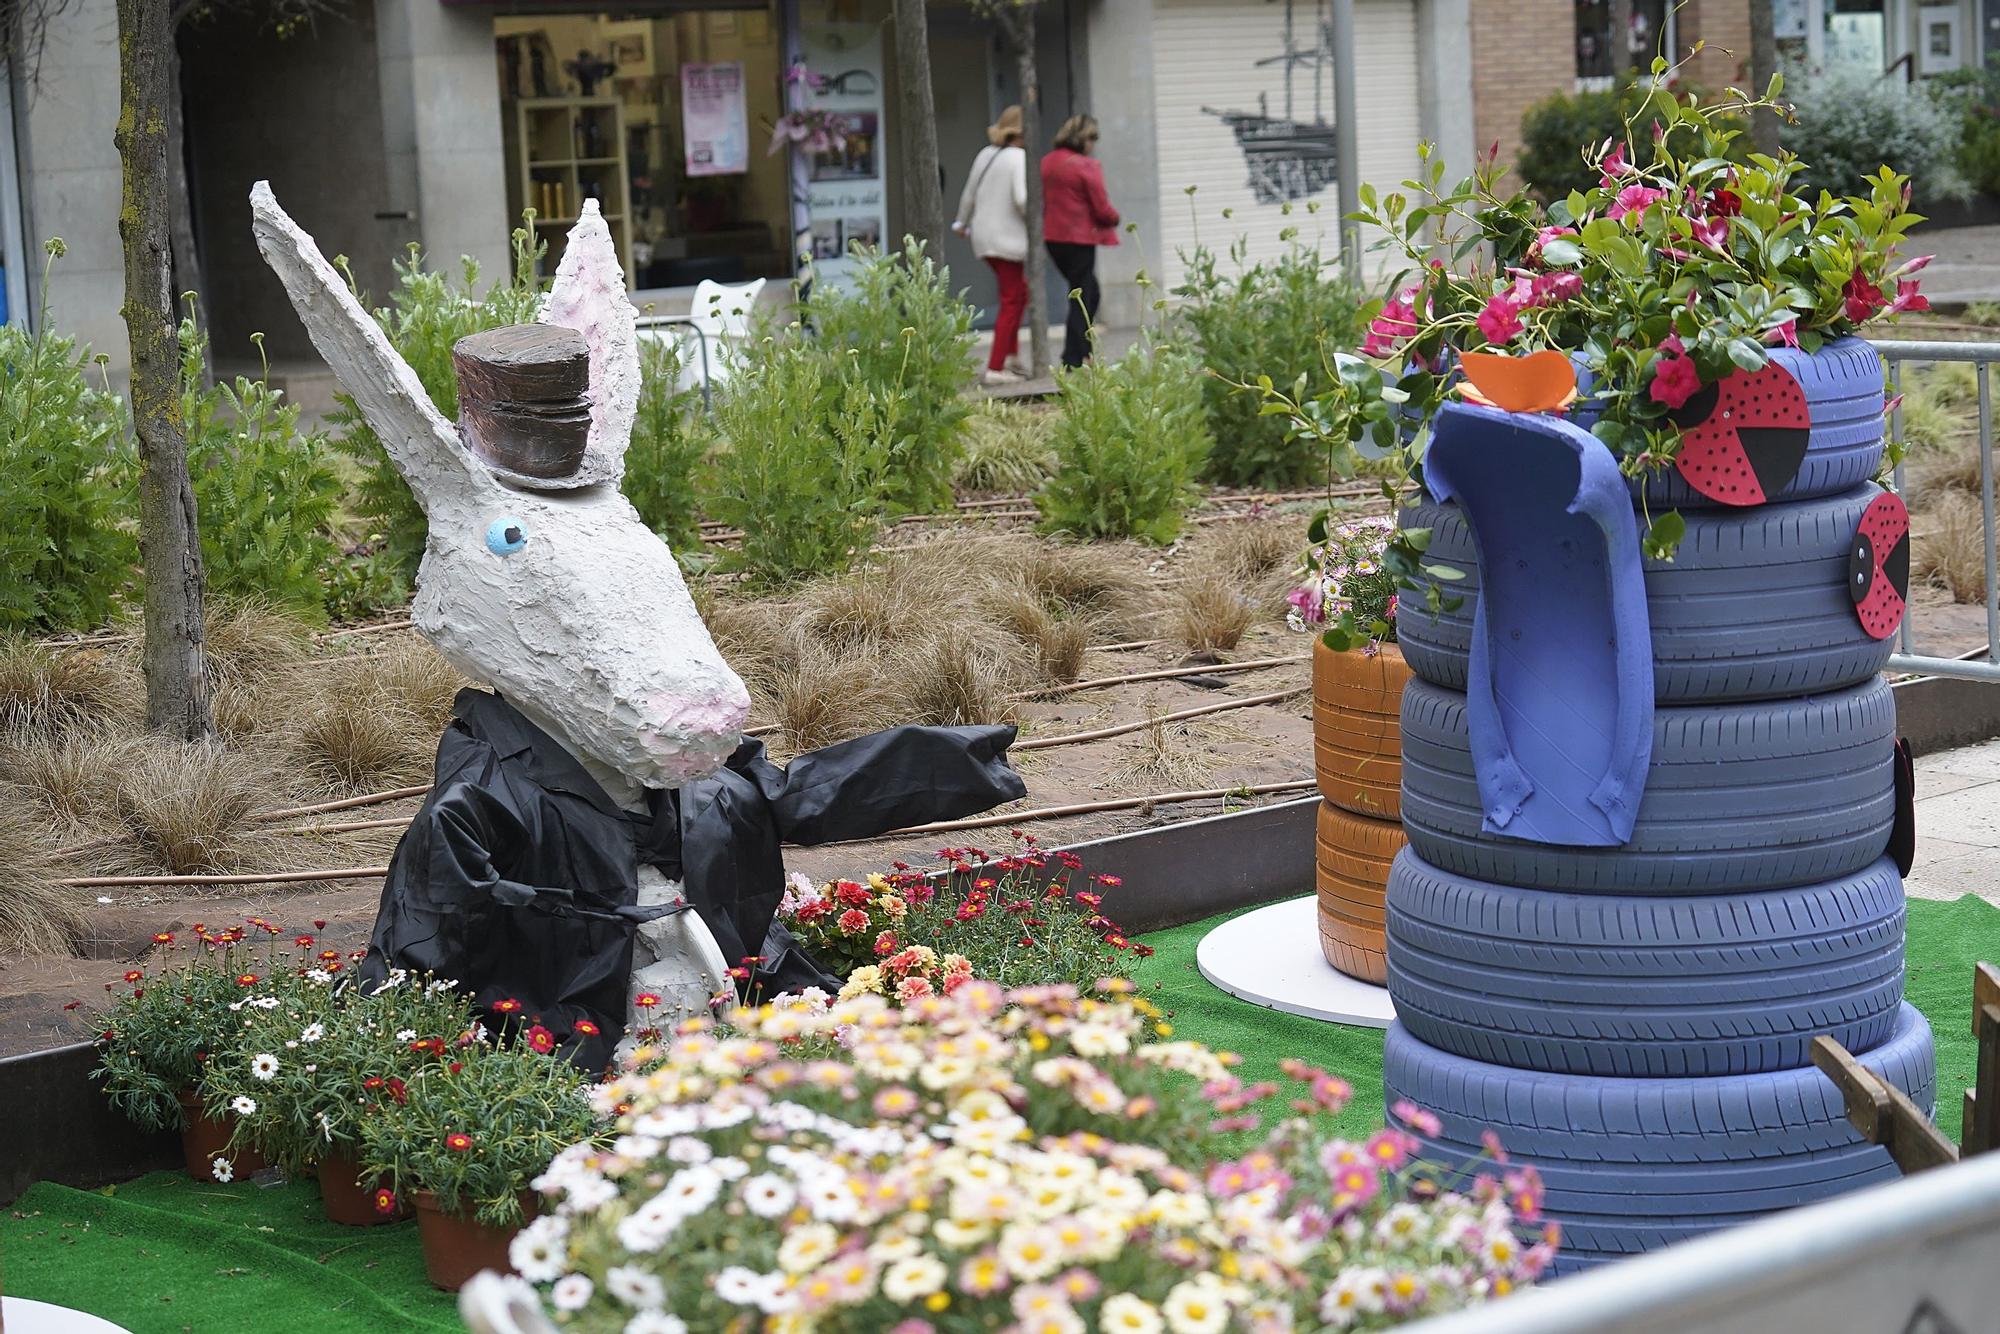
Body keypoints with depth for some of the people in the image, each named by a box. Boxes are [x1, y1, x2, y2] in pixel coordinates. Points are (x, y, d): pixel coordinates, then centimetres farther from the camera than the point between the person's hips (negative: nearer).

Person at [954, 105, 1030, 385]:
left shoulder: (986, 154, 8)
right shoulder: (1019, 157, -16)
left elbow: (969, 195, 17)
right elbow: (1022, 199, -26)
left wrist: (962, 223, 34)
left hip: (983, 236, 8)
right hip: (1008, 238, -8)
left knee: (1019, 292, 22)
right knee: (1011, 302, -1)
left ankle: (1012, 356, 20)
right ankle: (996, 368, -3)